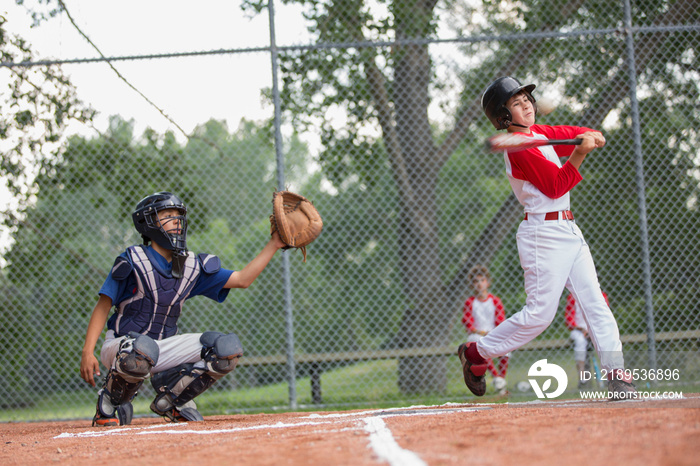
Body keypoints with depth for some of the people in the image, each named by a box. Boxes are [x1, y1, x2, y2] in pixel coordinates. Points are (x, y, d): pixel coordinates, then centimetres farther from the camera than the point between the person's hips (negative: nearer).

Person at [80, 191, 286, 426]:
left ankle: (169, 397, 3)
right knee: (143, 349, -44)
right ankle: (109, 405, -12)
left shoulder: (192, 266, 6)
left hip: (164, 349, 6)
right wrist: (87, 352, -21)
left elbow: (242, 279, 6)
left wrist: (273, 245, -1)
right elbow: (103, 306, -11)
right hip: (121, 344, -6)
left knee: (228, 347, -13)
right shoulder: (133, 260, -10)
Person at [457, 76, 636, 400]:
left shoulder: (539, 133, 14)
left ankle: (616, 375, -6)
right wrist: (579, 154, -23)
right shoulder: (518, 147, -13)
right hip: (544, 234, -9)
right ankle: (475, 353, 7)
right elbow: (555, 186, -15)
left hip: (569, 231, 9)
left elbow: (576, 134, 16)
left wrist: (592, 137, -6)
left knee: (595, 302, -2)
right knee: (540, 313, -8)